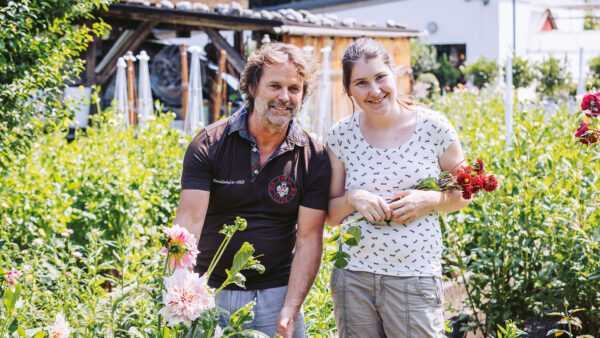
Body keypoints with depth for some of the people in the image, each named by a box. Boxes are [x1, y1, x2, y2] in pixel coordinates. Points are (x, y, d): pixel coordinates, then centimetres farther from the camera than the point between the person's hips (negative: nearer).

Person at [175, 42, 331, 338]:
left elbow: (308, 239, -5)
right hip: (211, 292, 0)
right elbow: (188, 222, -15)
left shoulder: (314, 158, -4)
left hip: (276, 294, 1)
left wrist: (290, 310, -15)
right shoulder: (208, 144, -8)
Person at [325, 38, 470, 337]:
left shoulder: (433, 127, -4)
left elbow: (462, 194, 7)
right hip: (353, 279, 2)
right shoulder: (341, 136, 1)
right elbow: (330, 214, 8)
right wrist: (352, 198, -13)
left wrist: (429, 200, -12)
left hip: (415, 281, -2)